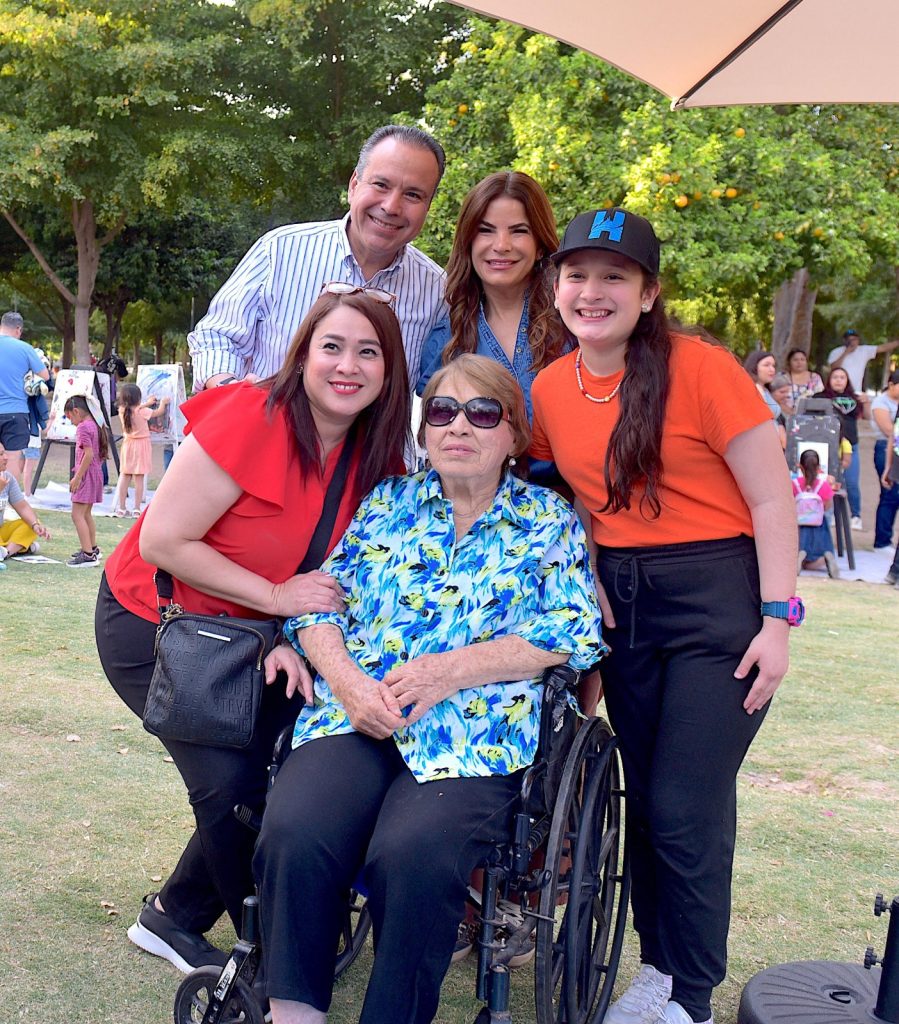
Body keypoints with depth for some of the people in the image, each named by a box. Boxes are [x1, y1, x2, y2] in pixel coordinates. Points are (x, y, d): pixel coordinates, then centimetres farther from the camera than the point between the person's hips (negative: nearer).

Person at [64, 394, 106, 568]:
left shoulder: (83, 427, -16)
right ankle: (92, 549, 32)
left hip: (86, 475, -10)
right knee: (86, 513, 21)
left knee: (77, 515, -11)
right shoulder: (94, 425, 13)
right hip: (95, 474, 10)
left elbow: (89, 454, -24)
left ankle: (88, 555, -17)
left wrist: (77, 477, -20)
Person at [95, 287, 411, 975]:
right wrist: (277, 598, -26)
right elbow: (163, 541, -26)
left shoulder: (378, 457, -7)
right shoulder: (250, 419, -27)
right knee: (232, 782, -18)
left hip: (247, 636, 7)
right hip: (151, 625, -6)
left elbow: (333, 574, 3)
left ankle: (173, 917, 18)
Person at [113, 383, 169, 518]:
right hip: (141, 446, -5)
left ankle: (121, 508, 15)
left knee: (124, 477, 11)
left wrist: (147, 403, 25)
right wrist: (163, 402, 19)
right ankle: (137, 509, -2)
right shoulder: (142, 411, -15)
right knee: (139, 478, -2)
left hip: (128, 444, 5)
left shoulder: (122, 410, -3)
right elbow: (158, 412, 0)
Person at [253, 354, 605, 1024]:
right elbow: (320, 602, 14)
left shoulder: (551, 521, 14)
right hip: (355, 712, 3)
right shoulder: (387, 502, 21)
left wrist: (451, 669, -10)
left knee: (411, 854, -32)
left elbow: (576, 634, 1)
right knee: (295, 833, -28)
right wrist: (345, 677, -7)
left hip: (476, 726, -2)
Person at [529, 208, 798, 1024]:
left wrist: (777, 621, -15)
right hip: (620, 603, 6)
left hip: (716, 597, -5)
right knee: (645, 797, 15)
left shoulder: (700, 368, -14)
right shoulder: (551, 388, 3)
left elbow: (772, 499, -12)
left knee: (687, 812, -2)